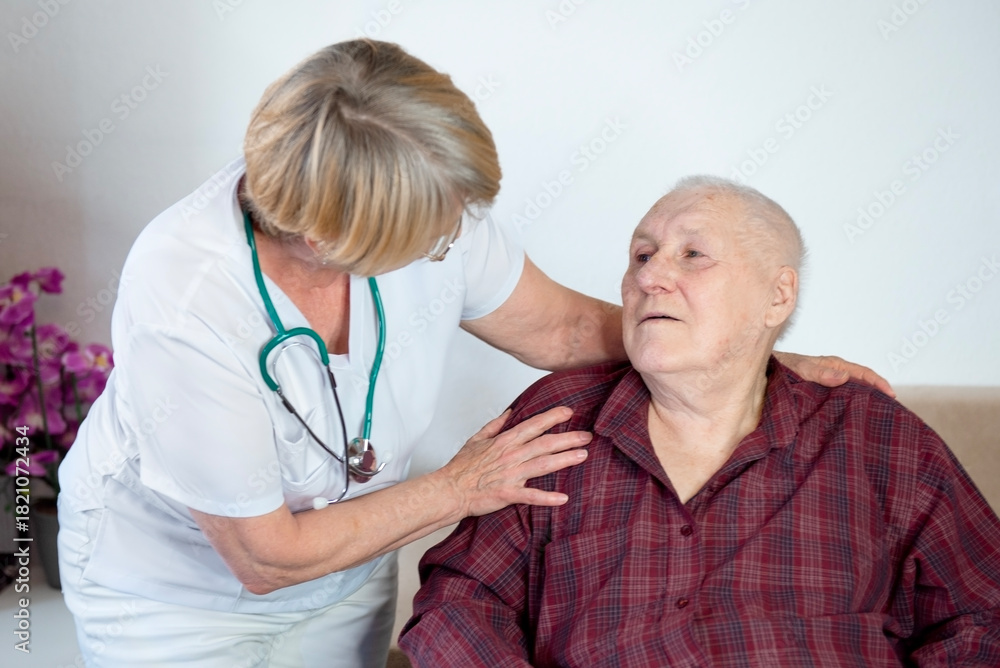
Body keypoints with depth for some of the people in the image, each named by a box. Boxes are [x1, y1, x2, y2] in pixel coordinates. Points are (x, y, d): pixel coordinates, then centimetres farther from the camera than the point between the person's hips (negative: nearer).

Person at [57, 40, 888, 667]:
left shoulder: (423, 208, -25)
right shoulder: (183, 310, -38)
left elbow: (560, 327, -8)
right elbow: (264, 557, -27)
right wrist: (459, 489, -21)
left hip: (343, 564, 4)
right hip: (172, 584, -4)